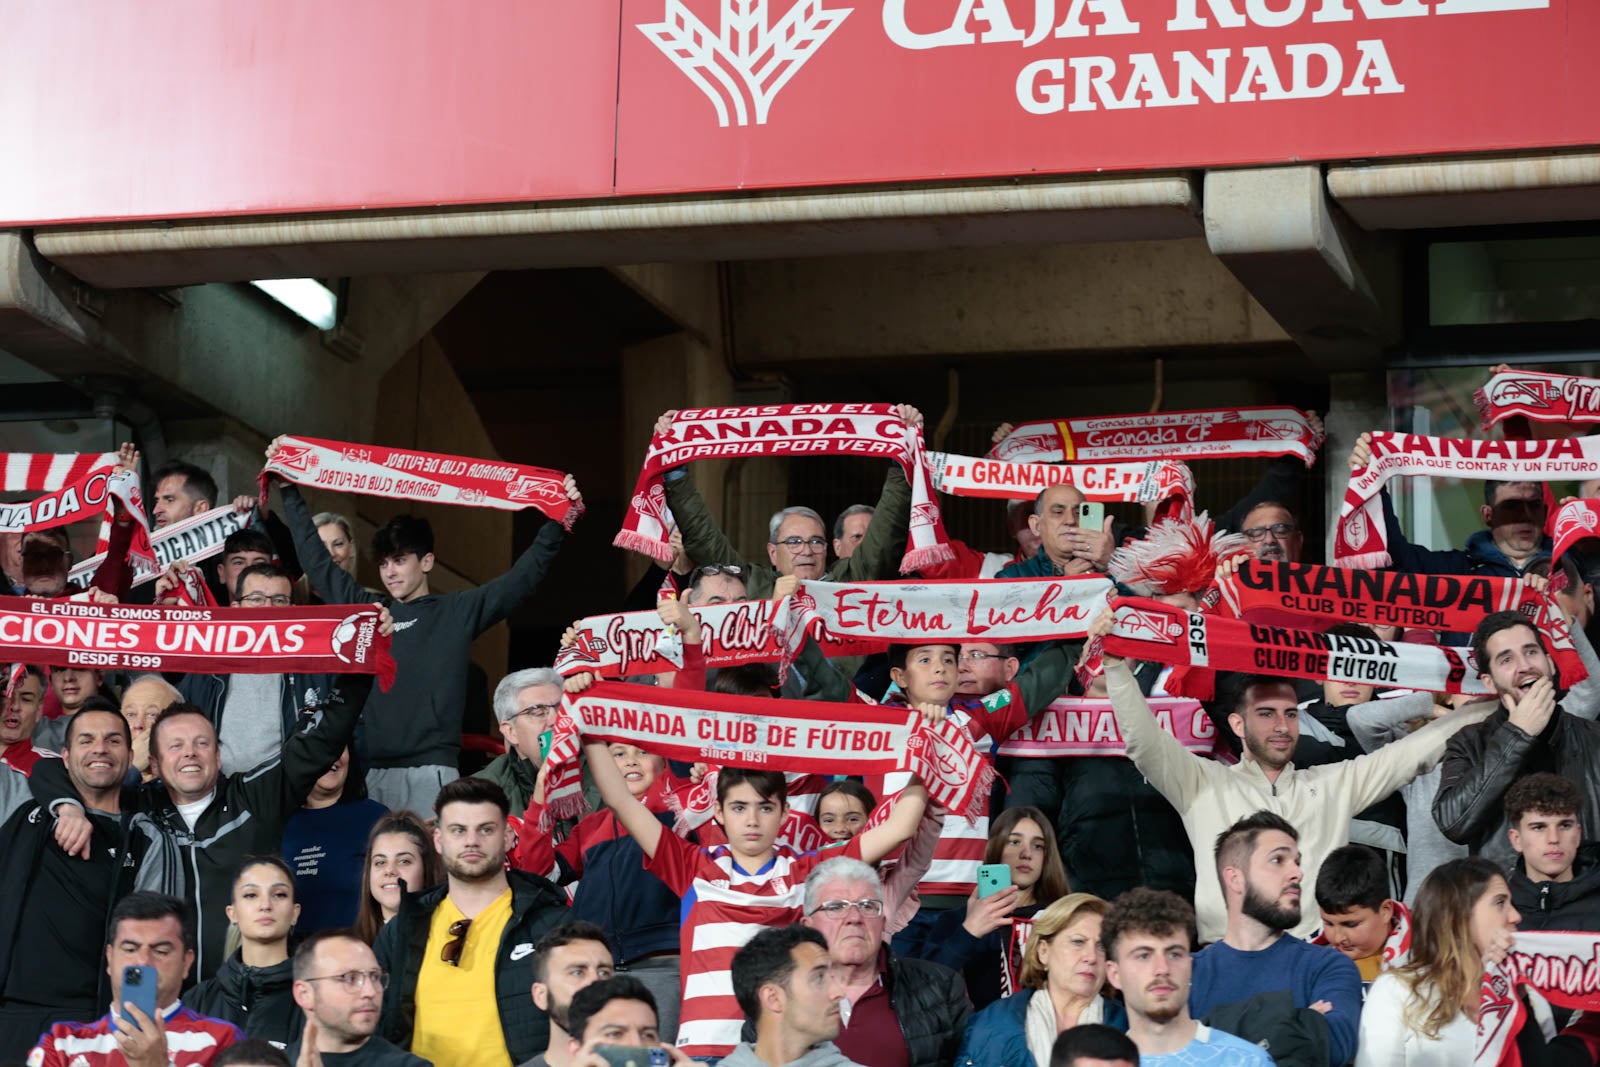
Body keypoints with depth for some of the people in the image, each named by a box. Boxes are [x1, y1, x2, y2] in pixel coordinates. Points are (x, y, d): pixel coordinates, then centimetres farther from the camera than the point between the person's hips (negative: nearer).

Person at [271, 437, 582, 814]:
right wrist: (289, 491, 28)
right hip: (369, 772, 4)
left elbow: (523, 576, 2)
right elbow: (316, 560, 25)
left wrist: (559, 524, -9)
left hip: (430, 772, -4)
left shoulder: (458, 611, 7)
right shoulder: (367, 610, 17)